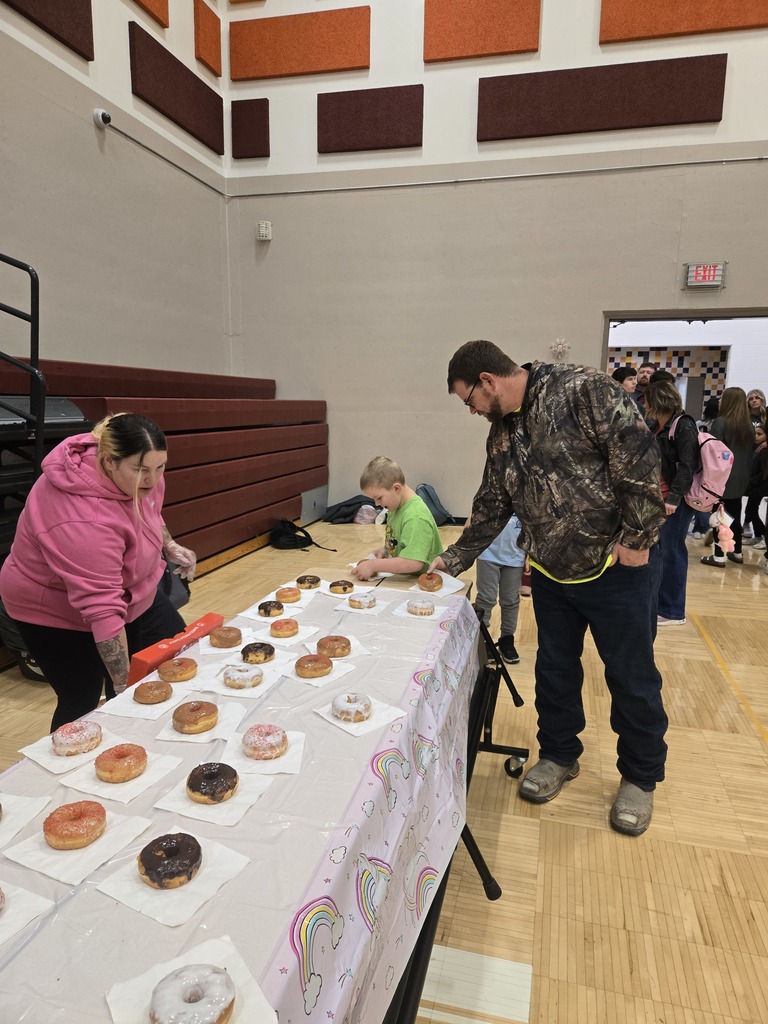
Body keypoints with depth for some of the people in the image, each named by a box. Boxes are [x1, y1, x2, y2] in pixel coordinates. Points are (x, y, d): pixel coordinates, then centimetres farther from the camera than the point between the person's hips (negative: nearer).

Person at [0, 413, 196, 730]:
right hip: (60, 613, -8)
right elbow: (102, 609, -39)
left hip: (129, 591, 8)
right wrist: (123, 687, -36)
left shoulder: (134, 472, -16)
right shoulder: (83, 518, -39)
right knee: (82, 705, 0)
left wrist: (170, 545, -2)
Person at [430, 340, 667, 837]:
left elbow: (639, 457, -20)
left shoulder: (583, 389, -17)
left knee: (632, 677, 9)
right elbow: (492, 507, 12)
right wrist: (454, 560, 12)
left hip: (618, 568, -6)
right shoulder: (502, 433, 6)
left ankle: (640, 777, 30)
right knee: (554, 670, 17)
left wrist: (636, 538, -19)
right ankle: (559, 756, 39)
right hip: (551, 572, 6)